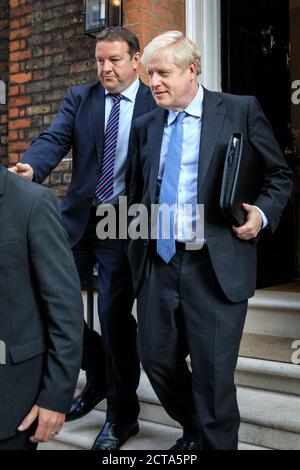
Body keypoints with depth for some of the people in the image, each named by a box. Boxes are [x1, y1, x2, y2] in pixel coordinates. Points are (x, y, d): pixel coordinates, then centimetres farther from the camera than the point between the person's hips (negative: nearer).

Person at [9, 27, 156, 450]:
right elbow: (54, 139, -7)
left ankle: (122, 416, 19)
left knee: (115, 316, -2)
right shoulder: (79, 98, 8)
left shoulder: (158, 104, -1)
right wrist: (30, 168, -29)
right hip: (79, 218, 5)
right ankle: (97, 376, 32)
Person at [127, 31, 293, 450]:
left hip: (216, 265, -4)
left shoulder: (241, 110, 0)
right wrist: (136, 224, 7)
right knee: (157, 359, 12)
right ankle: (194, 431, 39)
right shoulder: (145, 126, 13)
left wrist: (262, 213, -14)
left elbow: (279, 175, 3)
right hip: (158, 261, 5)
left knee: (213, 371, 1)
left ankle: (215, 440, 27)